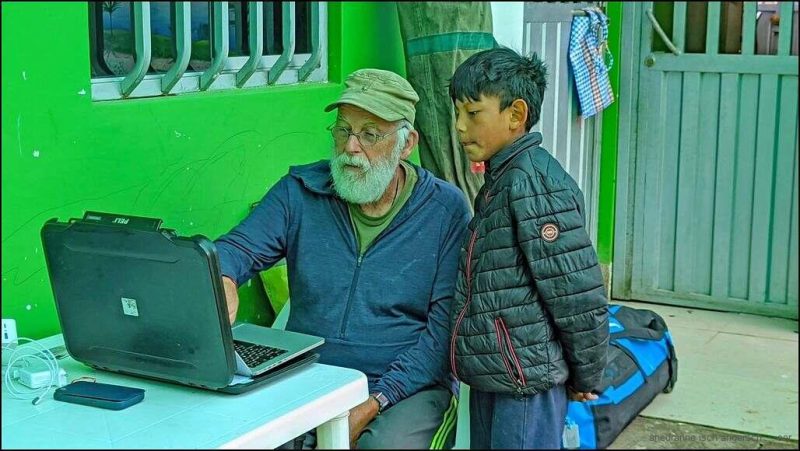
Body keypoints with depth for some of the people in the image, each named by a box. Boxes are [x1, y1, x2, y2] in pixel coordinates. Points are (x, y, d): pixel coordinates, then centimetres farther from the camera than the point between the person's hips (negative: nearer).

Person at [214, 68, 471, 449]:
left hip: (405, 386, -2)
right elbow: (236, 248, -3)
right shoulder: (299, 191, 4)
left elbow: (445, 326, -9)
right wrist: (224, 281, -30)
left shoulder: (445, 210, -4)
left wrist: (374, 404, -18)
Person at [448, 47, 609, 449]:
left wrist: (585, 377, -10)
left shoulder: (532, 183, -19)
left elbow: (579, 294, -20)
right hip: (491, 376, 10)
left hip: (526, 383, -10)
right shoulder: (501, 179, 12)